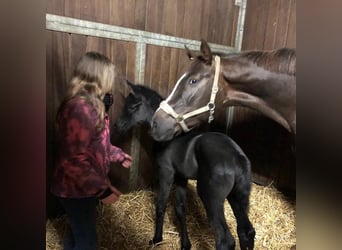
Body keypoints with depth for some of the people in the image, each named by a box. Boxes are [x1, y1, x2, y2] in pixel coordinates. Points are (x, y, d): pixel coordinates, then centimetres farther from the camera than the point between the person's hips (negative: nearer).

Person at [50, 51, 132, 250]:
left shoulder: (90, 105, 5)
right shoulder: (81, 109, -28)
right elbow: (74, 160, -30)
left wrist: (119, 155, 24)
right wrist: (102, 189, -26)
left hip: (81, 187, 9)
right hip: (77, 189, -9)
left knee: (77, 233, 27)